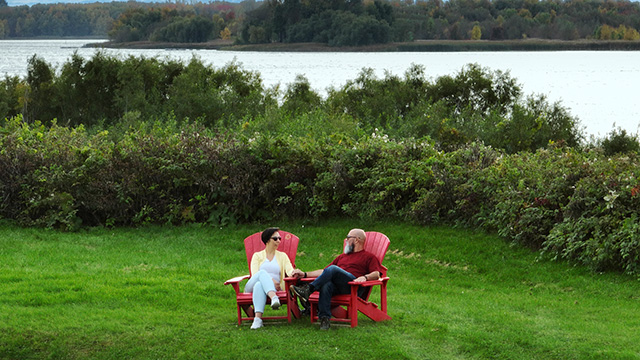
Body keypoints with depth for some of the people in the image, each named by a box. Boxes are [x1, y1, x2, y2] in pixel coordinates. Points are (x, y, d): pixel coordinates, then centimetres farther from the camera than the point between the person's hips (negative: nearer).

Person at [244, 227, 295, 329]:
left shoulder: (282, 256, 23)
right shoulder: (257, 256, 18)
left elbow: (290, 271, 4)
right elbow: (255, 274, 0)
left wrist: (294, 273, -24)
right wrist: (270, 280, -19)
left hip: (274, 287, 0)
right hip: (252, 287, 0)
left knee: (259, 285, -38)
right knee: (262, 273, -36)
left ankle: (257, 318, -59)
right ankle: (274, 298, -62)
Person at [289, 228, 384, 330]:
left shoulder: (369, 257, 19)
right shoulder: (342, 256, 37)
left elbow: (376, 274, 1)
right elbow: (324, 271, 34)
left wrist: (365, 277, -20)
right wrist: (305, 274, 25)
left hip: (353, 287, -5)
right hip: (337, 287, 5)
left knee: (333, 269, -30)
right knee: (326, 285, -33)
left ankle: (308, 289, -35)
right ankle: (324, 318, -40)